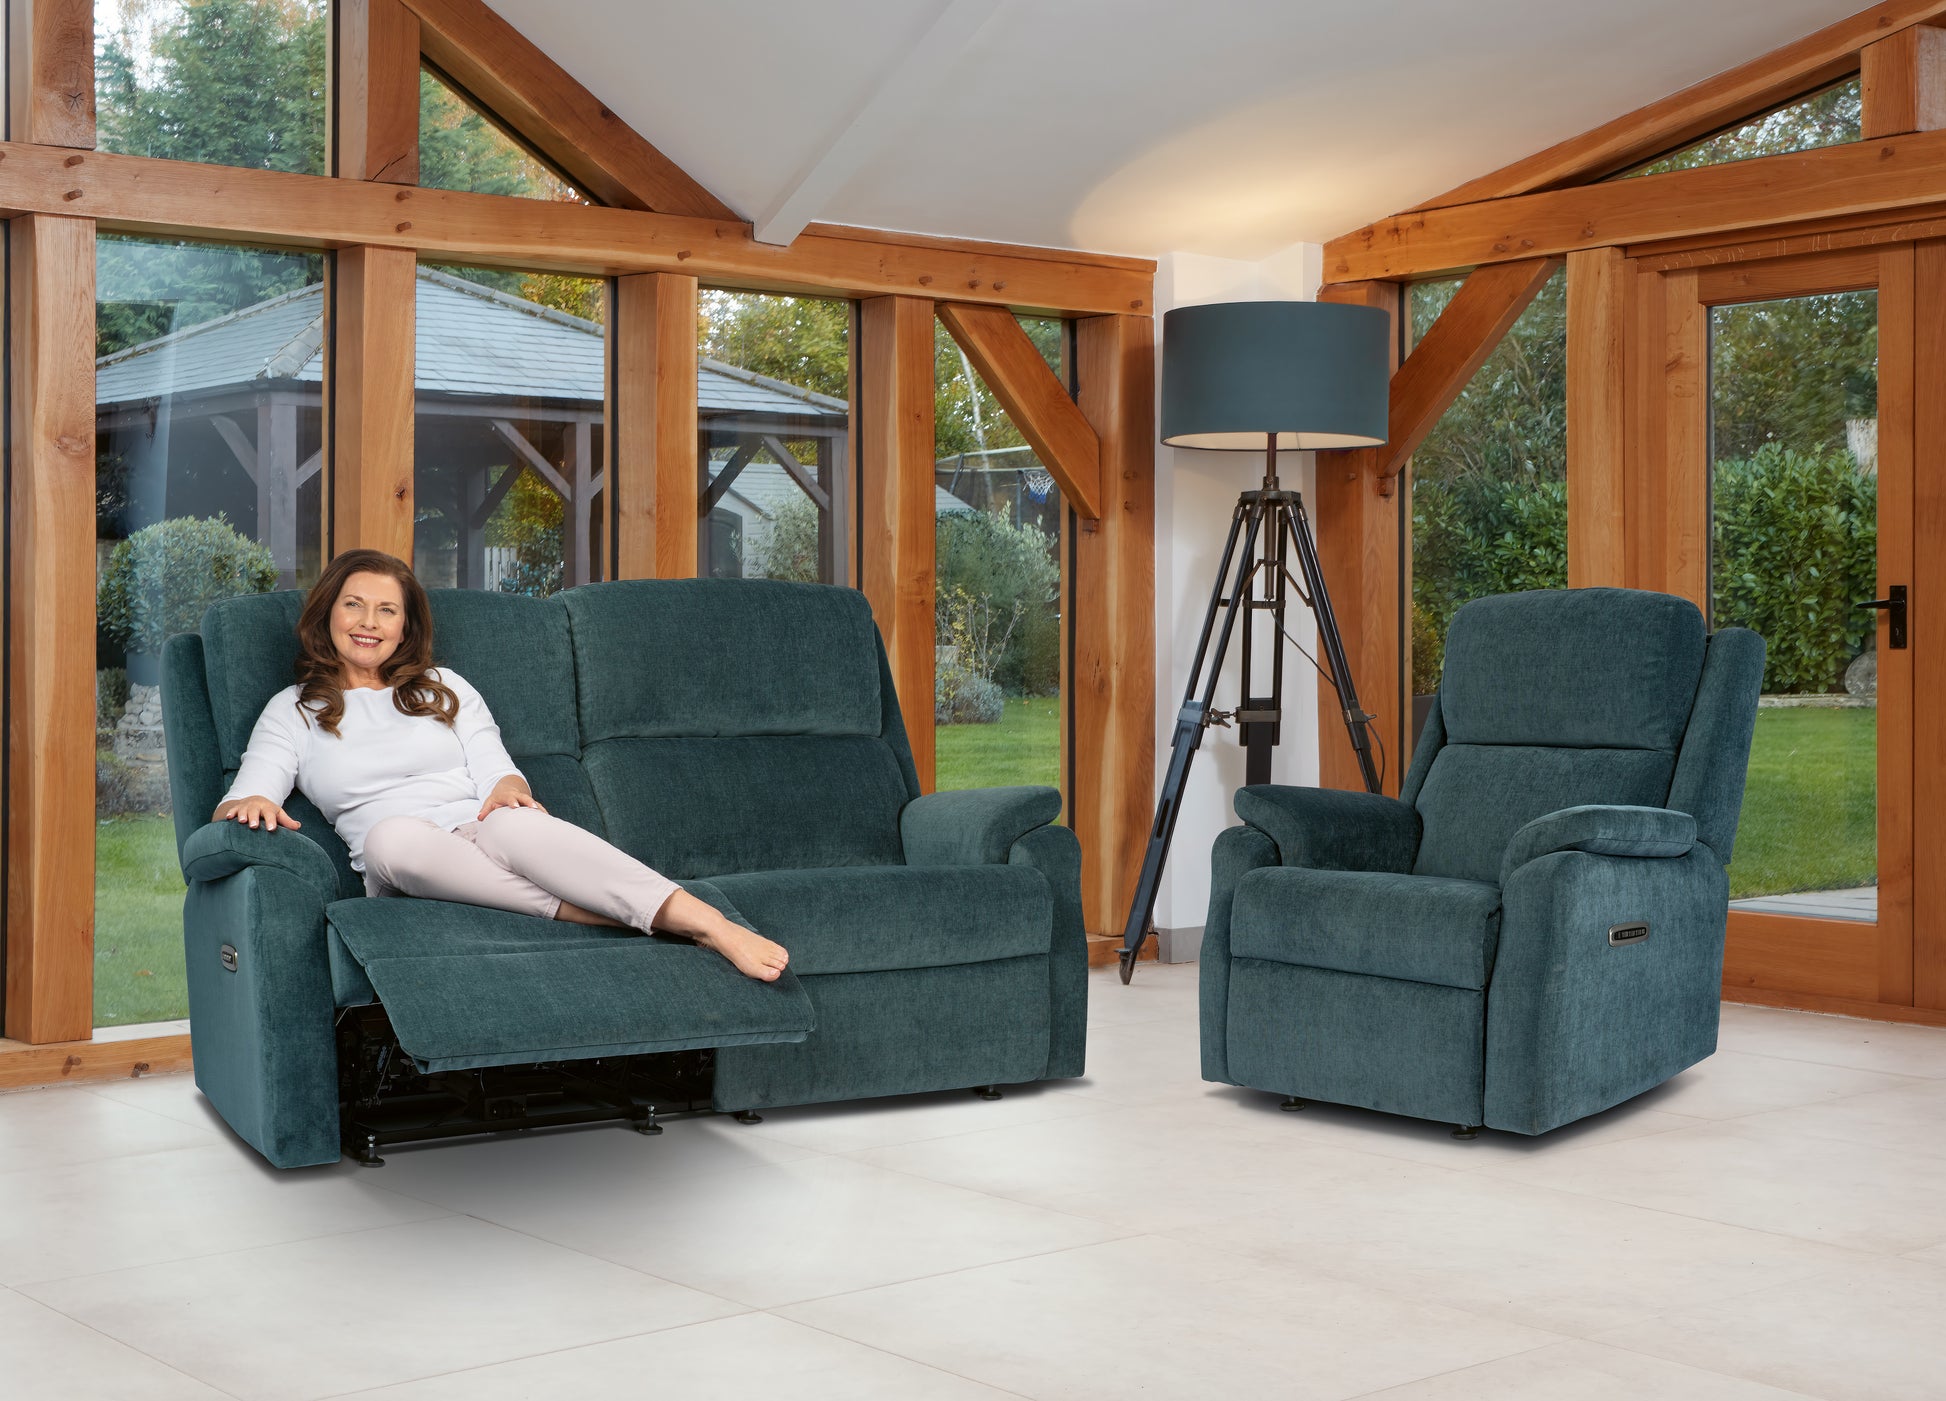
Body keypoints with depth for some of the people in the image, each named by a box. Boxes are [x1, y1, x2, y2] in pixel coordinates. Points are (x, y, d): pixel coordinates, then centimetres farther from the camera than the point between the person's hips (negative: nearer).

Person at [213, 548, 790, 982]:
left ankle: (712, 925, -55)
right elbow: (236, 804, 8)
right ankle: (587, 913, -45)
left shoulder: (445, 689, 24)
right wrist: (250, 804, -18)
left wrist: (508, 789, -11)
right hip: (404, 874, -1)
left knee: (513, 823, -38)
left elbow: (498, 773, 14)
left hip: (480, 837, 1)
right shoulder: (293, 712, 20)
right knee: (392, 833, -39)